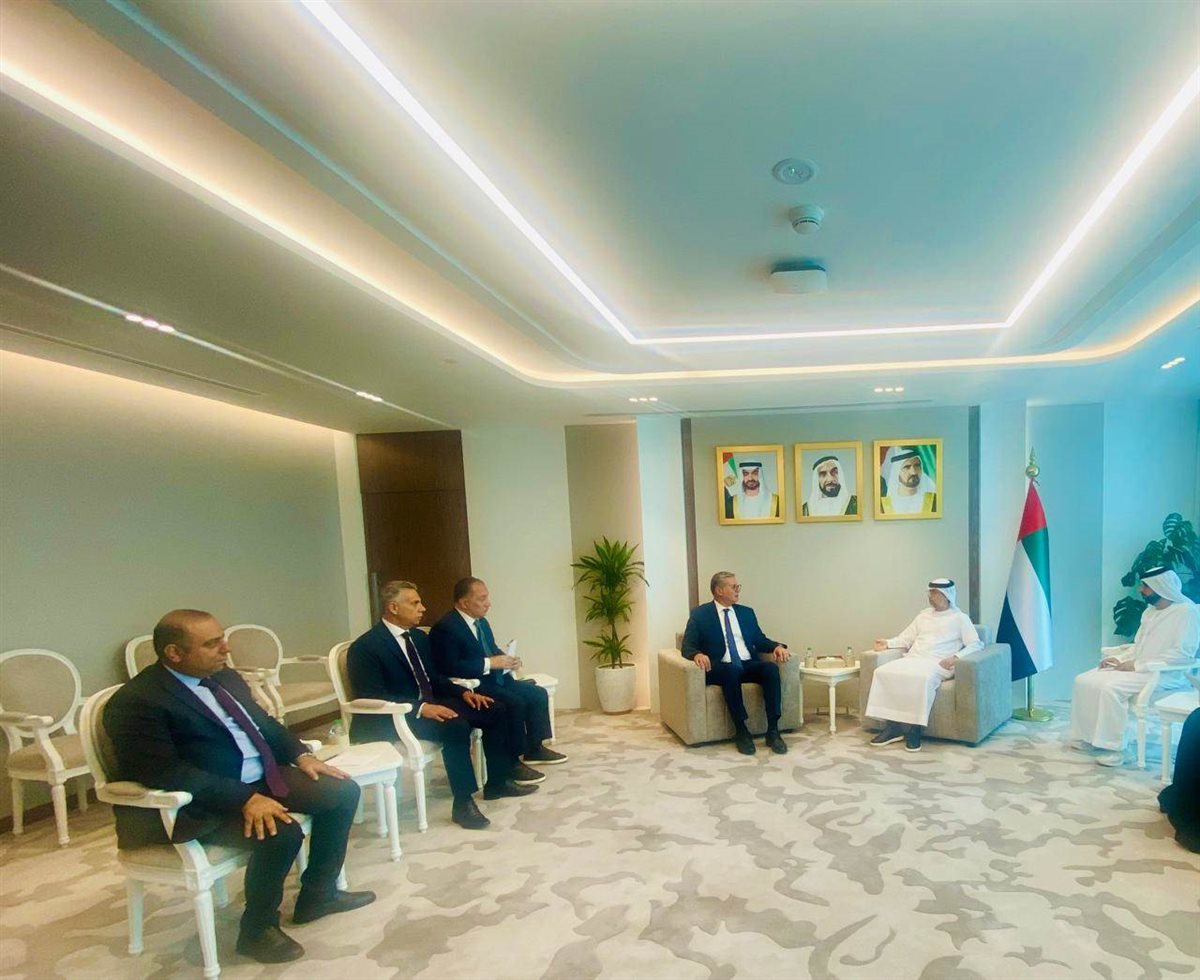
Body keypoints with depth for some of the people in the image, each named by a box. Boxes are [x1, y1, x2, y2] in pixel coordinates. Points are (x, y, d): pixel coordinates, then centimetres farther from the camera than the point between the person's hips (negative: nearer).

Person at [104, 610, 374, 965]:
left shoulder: (224, 677, 8)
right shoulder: (136, 701, -18)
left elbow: (263, 722, 18)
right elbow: (165, 772, -27)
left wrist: (301, 754, 2)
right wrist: (244, 799, -31)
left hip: (261, 777, 9)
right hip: (200, 803, -9)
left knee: (344, 791, 2)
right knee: (281, 833, -31)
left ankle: (317, 894, 18)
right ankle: (257, 929, -3)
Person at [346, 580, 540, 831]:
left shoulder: (419, 637, 10)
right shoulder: (365, 647, -15)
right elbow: (372, 698, -22)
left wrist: (463, 692, 0)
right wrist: (421, 708, -30)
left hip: (428, 704, 9)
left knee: (494, 711, -1)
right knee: (456, 726, -33)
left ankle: (497, 781, 11)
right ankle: (463, 802, -20)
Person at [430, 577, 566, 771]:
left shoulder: (481, 622, 10)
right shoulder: (445, 628, -17)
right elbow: (450, 668, -26)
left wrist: (506, 661, -2)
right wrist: (490, 663, -24)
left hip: (495, 679, 9)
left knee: (538, 694, 0)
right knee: (515, 703, -27)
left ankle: (534, 749, 12)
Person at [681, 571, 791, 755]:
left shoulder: (746, 612, 19)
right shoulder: (700, 614, 4)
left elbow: (760, 640, 18)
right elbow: (687, 647, -2)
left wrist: (777, 646, -5)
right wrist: (697, 654, -25)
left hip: (748, 665, 4)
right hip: (720, 669, -4)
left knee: (771, 667, -27)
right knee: (732, 669, -37)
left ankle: (773, 731, -24)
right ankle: (741, 731, -25)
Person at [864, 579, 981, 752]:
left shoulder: (960, 618, 9)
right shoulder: (924, 615, 25)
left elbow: (975, 644, -2)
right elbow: (906, 638, 24)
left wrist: (956, 657, -19)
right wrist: (888, 643, 6)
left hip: (936, 663, -5)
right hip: (913, 659, 5)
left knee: (923, 678, -41)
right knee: (882, 672, -23)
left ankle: (914, 729, -31)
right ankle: (892, 726, -21)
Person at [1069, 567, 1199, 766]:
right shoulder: (1151, 610, 14)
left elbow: (1183, 654, -21)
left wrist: (1137, 665, -22)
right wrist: (1119, 658, 1)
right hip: (1137, 668, 9)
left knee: (1111, 688, -31)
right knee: (1084, 681, -7)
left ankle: (1113, 748, -21)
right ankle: (1085, 737, 0)